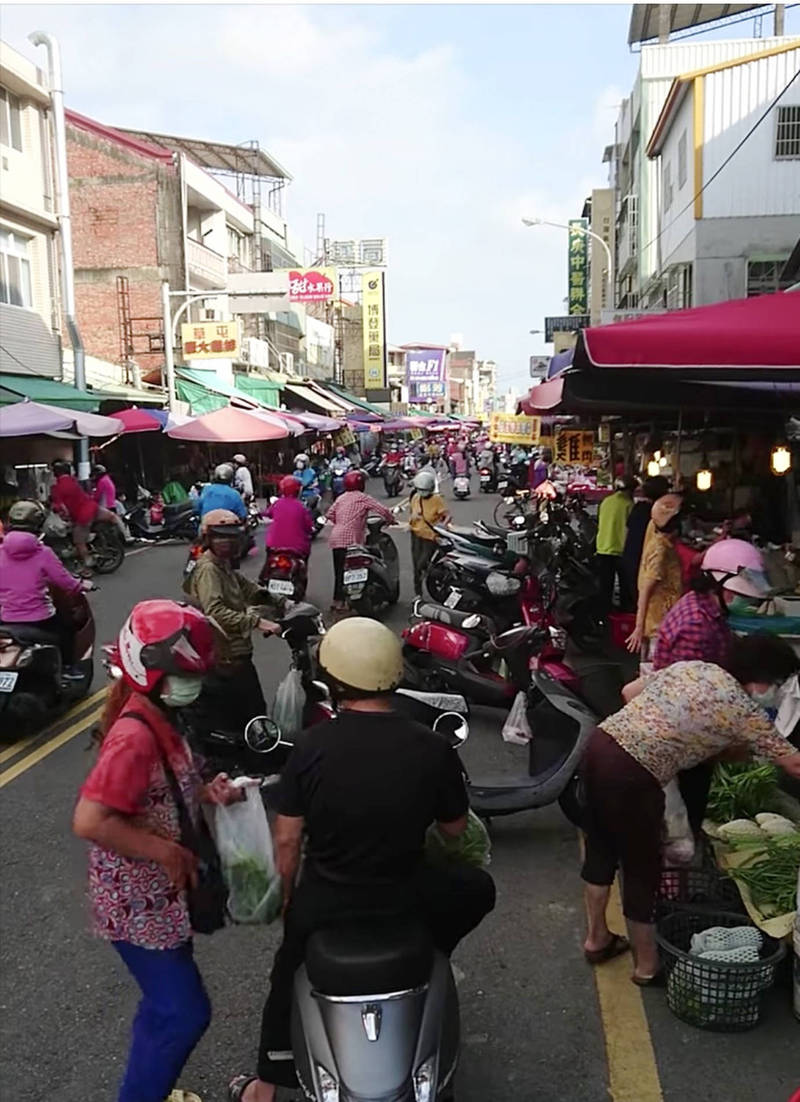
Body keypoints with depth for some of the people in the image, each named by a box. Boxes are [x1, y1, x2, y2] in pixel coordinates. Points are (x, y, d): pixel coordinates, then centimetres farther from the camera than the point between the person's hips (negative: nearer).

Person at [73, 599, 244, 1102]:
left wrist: (208, 793, -2)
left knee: (166, 1004, 24)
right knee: (185, 1013, 2)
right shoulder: (134, 735, -28)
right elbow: (89, 821, -34)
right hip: (140, 905, -10)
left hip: (164, 897, 10)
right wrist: (165, 852, -25)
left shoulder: (160, 720, 3)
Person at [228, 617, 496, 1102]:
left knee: (289, 972, 32)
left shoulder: (312, 746, -14)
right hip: (403, 901, -1)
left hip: (323, 903, 1)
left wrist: (286, 898, 10)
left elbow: (287, 840, -7)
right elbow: (456, 828, 0)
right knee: (479, 889, 28)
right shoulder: (433, 748, -15)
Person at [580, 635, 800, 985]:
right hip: (631, 776, -8)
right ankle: (647, 964, 30)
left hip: (599, 744, 8)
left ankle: (597, 938, 41)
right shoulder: (745, 711, -2)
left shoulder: (691, 666, 16)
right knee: (642, 867, 12)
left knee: (600, 849, 23)